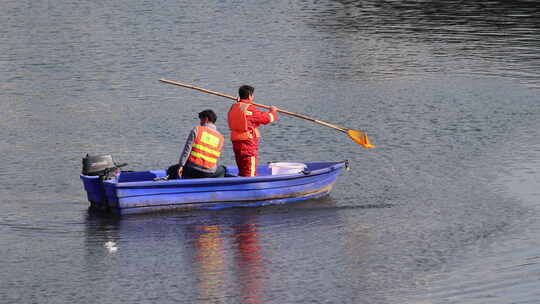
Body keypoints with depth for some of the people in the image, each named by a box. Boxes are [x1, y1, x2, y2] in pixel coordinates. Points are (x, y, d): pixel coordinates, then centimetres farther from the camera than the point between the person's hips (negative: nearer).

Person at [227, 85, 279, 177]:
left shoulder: (233, 107, 8)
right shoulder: (250, 109, -15)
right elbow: (267, 118, -9)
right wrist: (273, 111, 11)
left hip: (236, 141, 8)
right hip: (248, 142, -8)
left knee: (242, 171, 18)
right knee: (250, 173, -4)